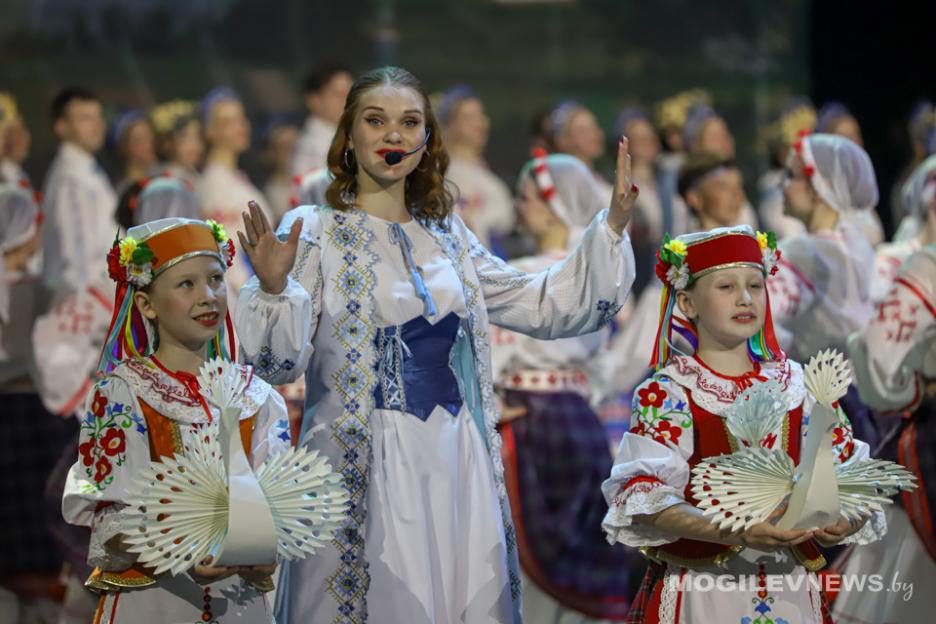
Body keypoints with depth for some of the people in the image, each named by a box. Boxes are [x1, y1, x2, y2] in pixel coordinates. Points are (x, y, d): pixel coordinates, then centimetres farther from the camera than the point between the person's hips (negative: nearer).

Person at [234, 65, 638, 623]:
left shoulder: (448, 235, 13)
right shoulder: (313, 231, -3)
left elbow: (545, 306, 15)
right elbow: (280, 365, -10)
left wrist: (614, 225, 9)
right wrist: (272, 289, -29)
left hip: (460, 463, 5)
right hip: (367, 467, -5)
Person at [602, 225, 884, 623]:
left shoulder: (797, 385, 4)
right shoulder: (666, 393, -7)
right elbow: (643, 499, -19)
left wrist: (844, 521, -19)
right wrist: (730, 534, -33)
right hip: (700, 588, -3)